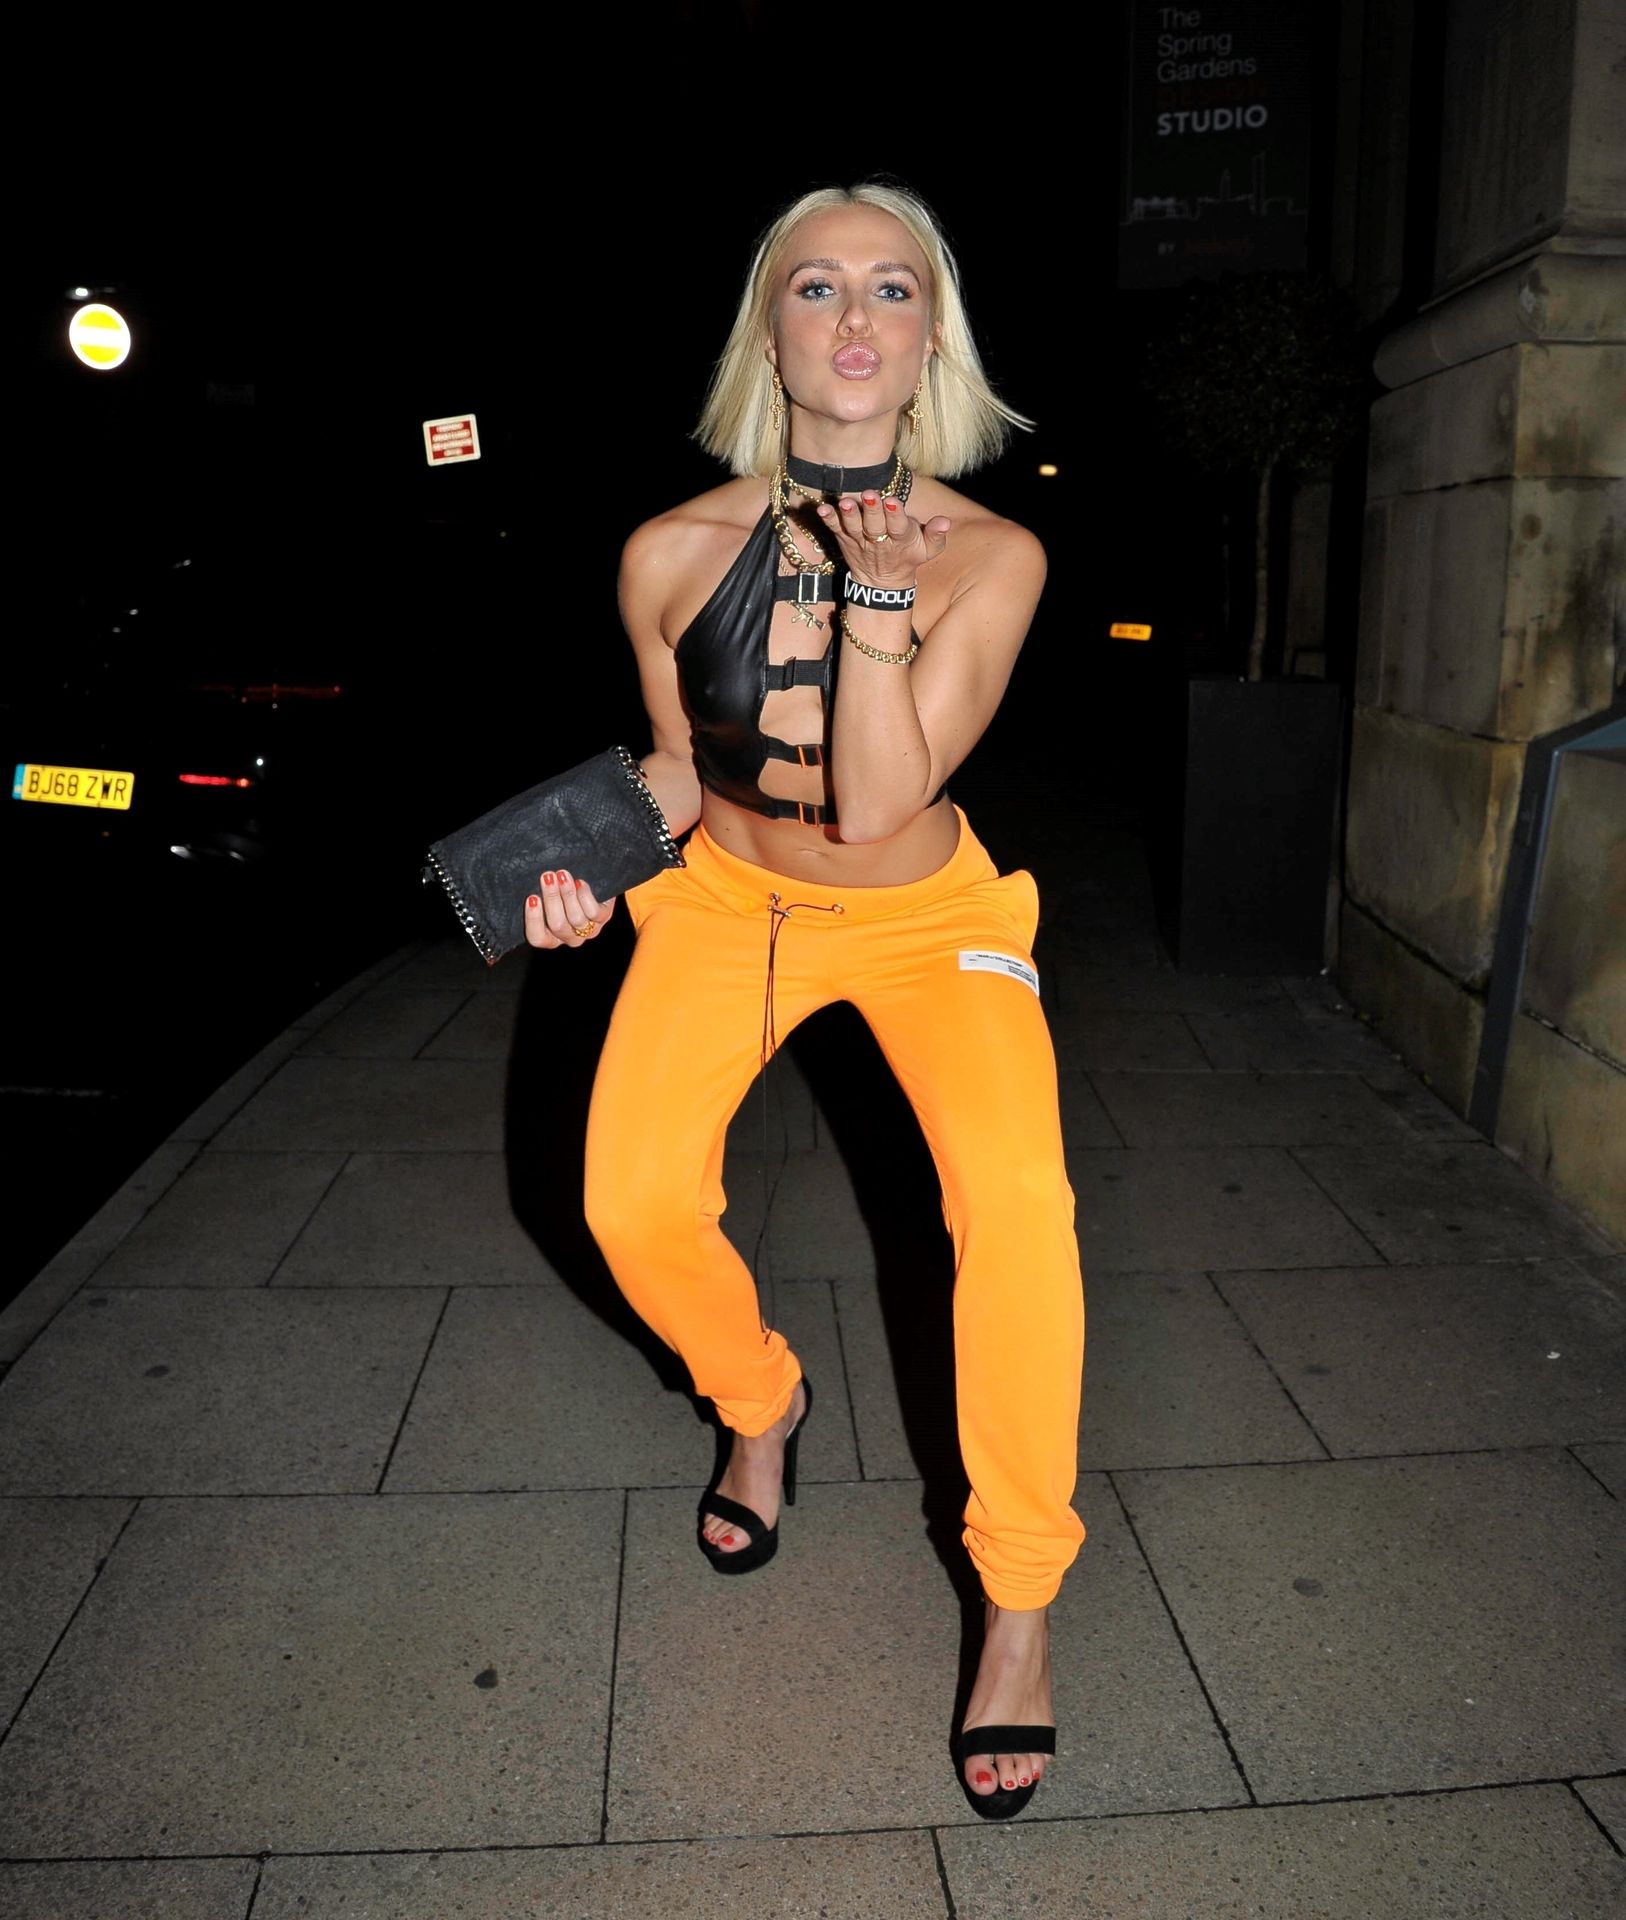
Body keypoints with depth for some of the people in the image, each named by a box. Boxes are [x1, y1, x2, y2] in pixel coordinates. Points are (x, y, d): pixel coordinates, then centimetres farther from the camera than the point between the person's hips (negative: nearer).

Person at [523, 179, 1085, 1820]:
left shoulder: (993, 557, -19)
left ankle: (1018, 1599, -1)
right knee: (631, 1203, -18)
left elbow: (877, 804, -27)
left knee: (1015, 1196, -25)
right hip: (726, 897, 2)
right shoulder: (674, 552, -16)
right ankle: (760, 1400, 20)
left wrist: (878, 594, -33)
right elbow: (677, 760, 0)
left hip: (923, 914, -1)